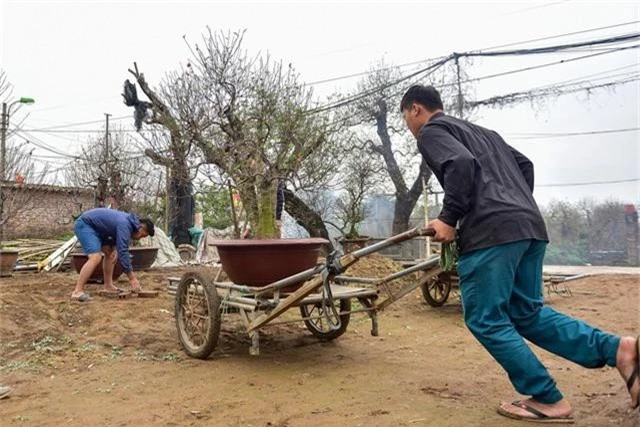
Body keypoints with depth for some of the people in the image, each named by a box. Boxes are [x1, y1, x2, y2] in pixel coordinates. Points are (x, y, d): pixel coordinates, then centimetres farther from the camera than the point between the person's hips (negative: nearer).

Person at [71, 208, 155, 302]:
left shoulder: (130, 221, 4)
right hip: (84, 225, -10)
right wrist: (132, 278, -25)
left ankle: (108, 286, 15)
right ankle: (77, 292, -22)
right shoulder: (124, 225, -25)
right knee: (95, 257, -23)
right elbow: (123, 252, -28)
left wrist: (116, 251, -8)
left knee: (110, 253, 12)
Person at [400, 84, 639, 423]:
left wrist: (448, 218, -10)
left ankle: (548, 400, 6)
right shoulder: (479, 131, 30)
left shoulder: (431, 131, 4)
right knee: (528, 313, 16)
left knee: (485, 319, 2)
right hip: (530, 225, 9)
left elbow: (461, 164, -16)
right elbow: (524, 164, 29)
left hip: (490, 231, -9)